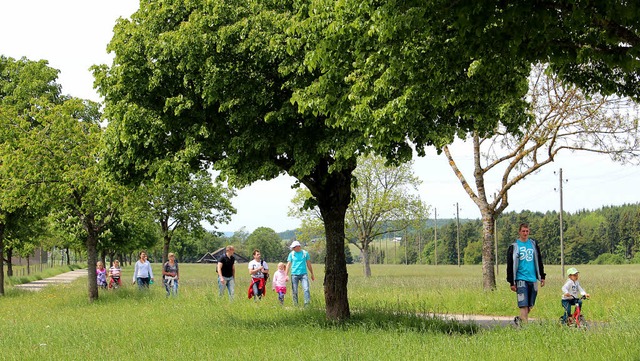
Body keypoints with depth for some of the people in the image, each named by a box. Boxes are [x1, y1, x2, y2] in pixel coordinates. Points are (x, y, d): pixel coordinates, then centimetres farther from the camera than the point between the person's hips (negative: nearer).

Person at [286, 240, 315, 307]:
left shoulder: (305, 253, 8)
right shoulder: (291, 254, 7)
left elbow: (308, 264, 15)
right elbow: (288, 264, 6)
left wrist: (312, 274, 18)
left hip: (303, 274, -1)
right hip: (294, 274, 1)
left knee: (306, 289, -15)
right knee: (294, 291, 1)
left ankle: (307, 304, -16)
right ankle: (295, 305, 10)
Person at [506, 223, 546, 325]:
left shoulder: (533, 244, 12)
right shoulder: (514, 246, 0)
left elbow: (539, 262, 19)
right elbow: (510, 266, -1)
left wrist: (542, 277, 14)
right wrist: (512, 282, -5)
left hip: (533, 279, 4)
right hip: (521, 279, -4)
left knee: (530, 306, 8)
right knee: (524, 305, -13)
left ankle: (519, 319, 28)